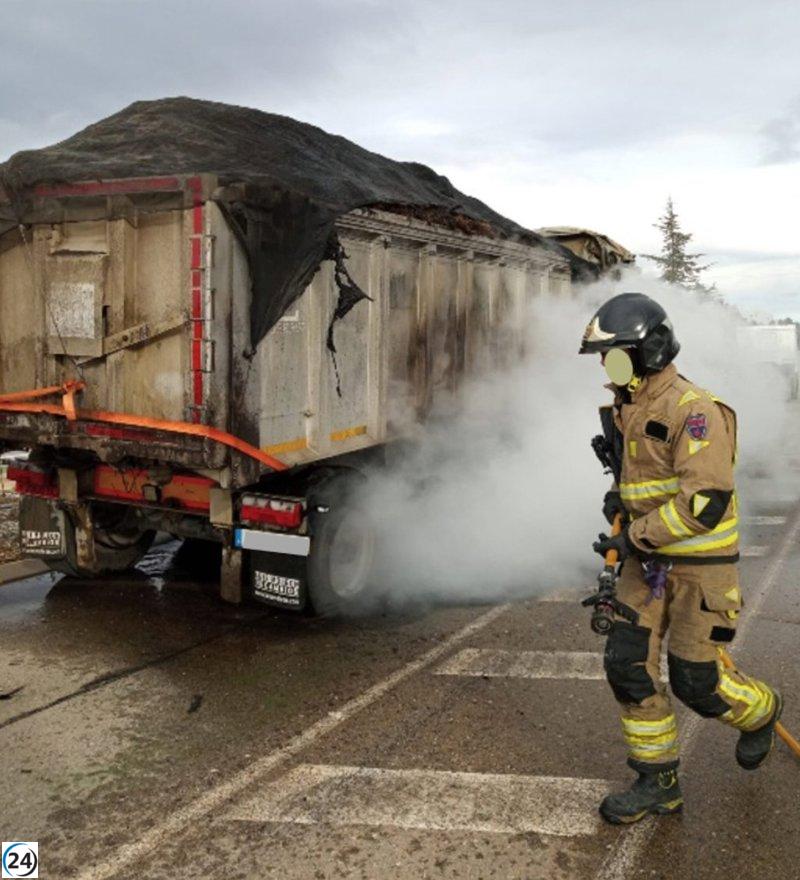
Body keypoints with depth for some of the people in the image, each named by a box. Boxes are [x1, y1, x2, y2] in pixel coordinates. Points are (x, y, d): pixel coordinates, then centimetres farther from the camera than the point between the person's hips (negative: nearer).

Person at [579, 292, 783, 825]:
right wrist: (623, 497, 8)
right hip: (648, 560, 8)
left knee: (695, 680, 2)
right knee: (629, 666, 3)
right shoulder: (632, 409, 8)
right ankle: (659, 782, 18)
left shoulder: (693, 410, -20)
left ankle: (760, 711, 36)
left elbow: (707, 501, -27)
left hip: (700, 563, -8)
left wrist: (636, 537, -21)